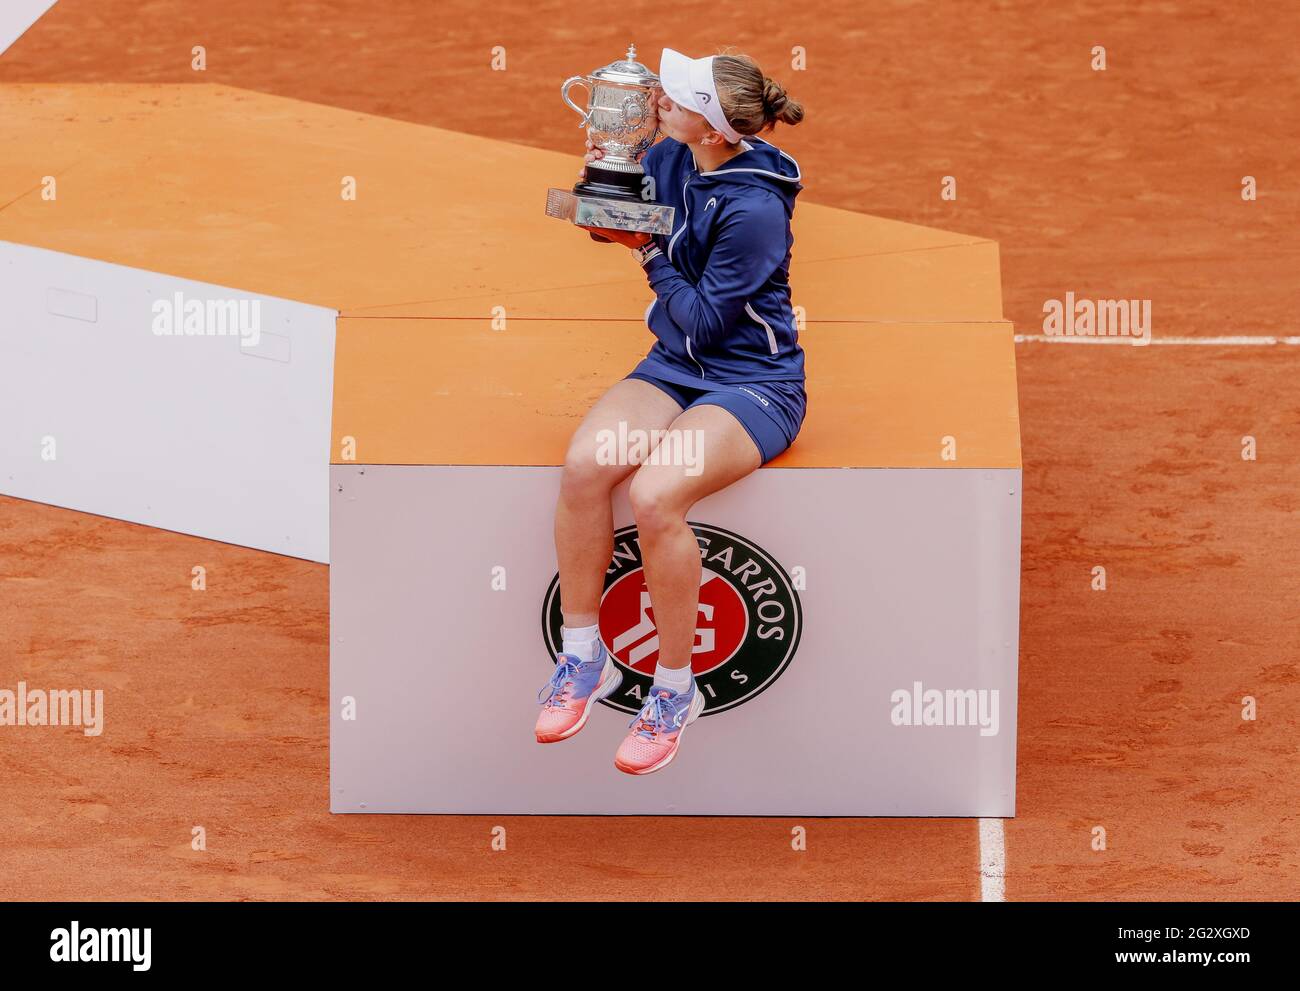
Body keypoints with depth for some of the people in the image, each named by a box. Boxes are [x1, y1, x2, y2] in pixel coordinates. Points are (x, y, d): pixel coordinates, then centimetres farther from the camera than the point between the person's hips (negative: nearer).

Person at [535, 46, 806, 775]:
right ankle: (584, 658, -8)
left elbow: (704, 320, -17)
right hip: (676, 366, 7)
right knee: (584, 463, -23)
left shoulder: (755, 208, -22)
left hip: (753, 383, -7)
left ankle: (676, 689, -12)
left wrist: (649, 252, -9)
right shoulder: (670, 160, -1)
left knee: (654, 495, -32)